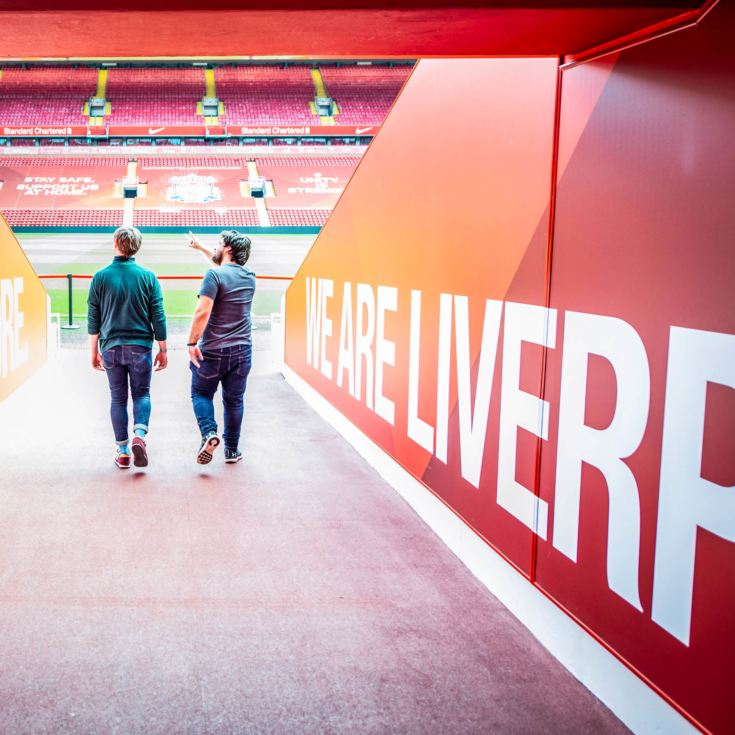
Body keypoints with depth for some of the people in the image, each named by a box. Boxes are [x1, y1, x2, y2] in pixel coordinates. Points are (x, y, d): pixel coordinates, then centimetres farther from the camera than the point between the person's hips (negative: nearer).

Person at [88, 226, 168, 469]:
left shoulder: (101, 277, -1)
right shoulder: (148, 277, -3)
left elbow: (93, 319, 3)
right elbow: (158, 317, -1)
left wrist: (94, 351, 12)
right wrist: (163, 350, 7)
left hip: (111, 348, 1)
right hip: (140, 347, -1)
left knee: (117, 398, 10)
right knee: (141, 394, 11)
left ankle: (123, 451, 11)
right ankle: (139, 435, -13)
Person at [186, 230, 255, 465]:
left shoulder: (214, 275, -12)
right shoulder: (249, 276, 8)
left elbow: (203, 312, -20)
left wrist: (192, 342, -13)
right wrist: (200, 247, 37)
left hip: (213, 350, -4)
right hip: (242, 350, 5)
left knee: (201, 393, 13)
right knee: (234, 400, 13)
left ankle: (209, 432, -8)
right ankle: (232, 450, 17)